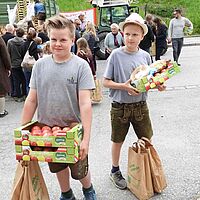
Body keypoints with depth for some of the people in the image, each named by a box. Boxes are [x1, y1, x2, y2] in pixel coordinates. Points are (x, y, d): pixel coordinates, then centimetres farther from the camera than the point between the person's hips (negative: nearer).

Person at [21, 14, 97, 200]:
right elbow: (31, 100, 1)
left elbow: (85, 103, -17)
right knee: (58, 167, 21)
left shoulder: (81, 66, -14)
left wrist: (86, 138, -21)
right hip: (47, 129, 4)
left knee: (79, 170, 11)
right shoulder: (40, 65, -3)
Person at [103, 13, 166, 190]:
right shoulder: (116, 55, -11)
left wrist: (158, 85, -12)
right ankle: (115, 171, 35)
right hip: (120, 106, -3)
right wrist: (123, 86, -23)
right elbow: (105, 82, -9)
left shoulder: (145, 56, -1)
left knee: (147, 139, 14)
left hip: (141, 105, 3)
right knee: (118, 141, 13)